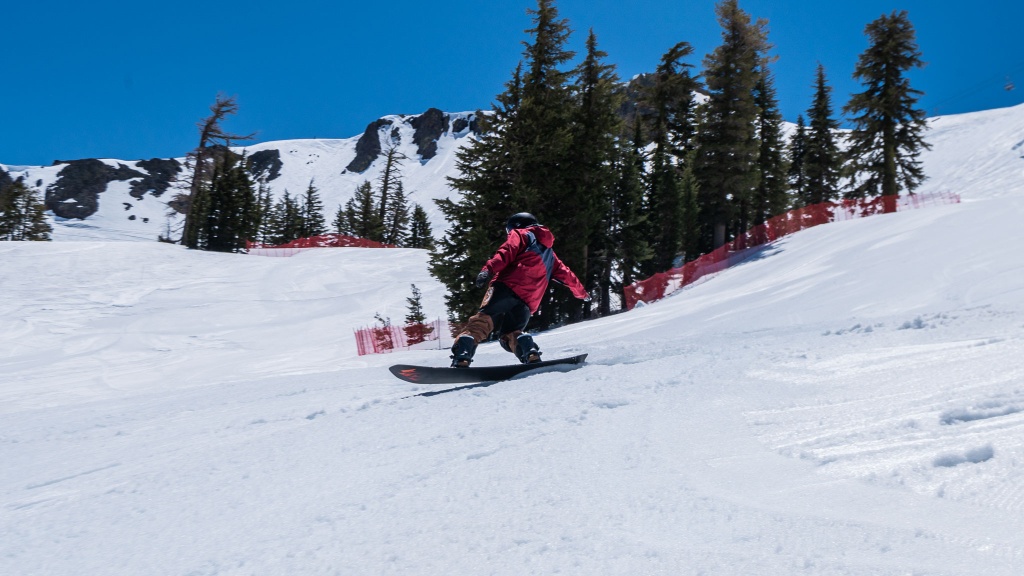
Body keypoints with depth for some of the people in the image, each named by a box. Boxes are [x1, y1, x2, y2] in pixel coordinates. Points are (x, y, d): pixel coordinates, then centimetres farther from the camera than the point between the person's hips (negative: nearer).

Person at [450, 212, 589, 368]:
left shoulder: (520, 234, 18)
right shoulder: (550, 255, 37)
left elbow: (506, 253, -3)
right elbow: (567, 275, 45)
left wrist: (488, 270, -19)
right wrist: (583, 293, 61)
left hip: (507, 287, -5)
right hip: (527, 303, 6)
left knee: (482, 320, -11)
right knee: (511, 333, 16)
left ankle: (461, 357, -32)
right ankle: (530, 352, -14)